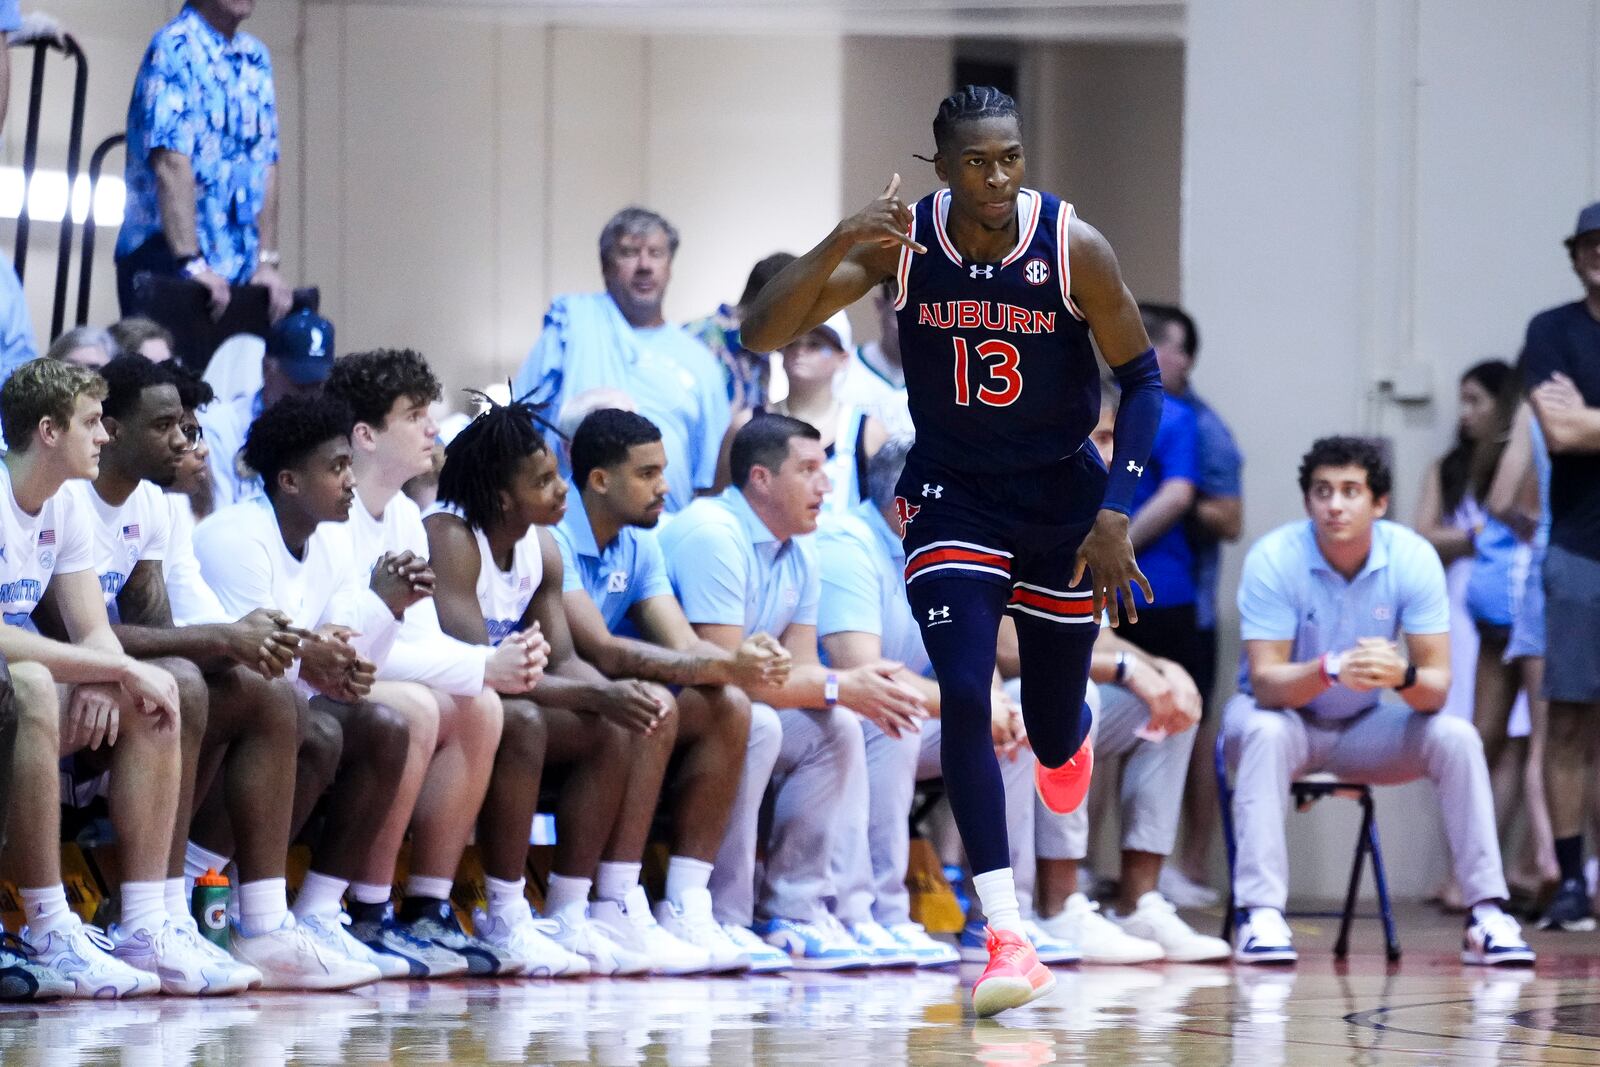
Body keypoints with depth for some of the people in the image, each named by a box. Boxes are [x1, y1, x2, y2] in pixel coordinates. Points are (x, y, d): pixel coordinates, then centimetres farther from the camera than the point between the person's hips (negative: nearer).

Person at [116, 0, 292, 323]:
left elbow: (266, 166, 12)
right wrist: (191, 264, -25)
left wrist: (267, 261, 4)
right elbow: (171, 163, -19)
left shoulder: (256, 58, 13)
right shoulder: (175, 48, -10)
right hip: (165, 260, -7)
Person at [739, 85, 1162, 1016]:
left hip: (1062, 494, 0)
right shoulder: (900, 242, -16)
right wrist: (837, 247, -37)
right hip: (952, 494, 0)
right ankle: (1008, 939, -19)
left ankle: (1070, 733, 52)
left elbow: (1143, 380, -8)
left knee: (1056, 735, 10)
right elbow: (763, 335, -21)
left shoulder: (1074, 247, -18)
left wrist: (1115, 515, -17)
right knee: (964, 696, -21)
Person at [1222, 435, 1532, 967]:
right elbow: (1266, 681, -27)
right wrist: (1332, 669, -48)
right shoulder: (1274, 559, -22)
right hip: (1285, 716, -3)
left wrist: (1403, 676, -43)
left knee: (1456, 737, -22)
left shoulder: (1414, 558, -16)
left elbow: (1436, 686, -18)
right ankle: (1260, 914, -39)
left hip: (1364, 727, 3)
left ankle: (1487, 915, -19)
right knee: (1265, 732, -36)